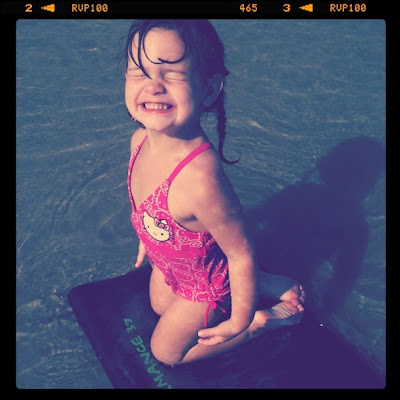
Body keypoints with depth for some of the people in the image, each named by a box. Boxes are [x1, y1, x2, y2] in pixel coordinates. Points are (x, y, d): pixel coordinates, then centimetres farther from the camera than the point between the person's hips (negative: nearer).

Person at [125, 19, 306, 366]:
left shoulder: (200, 178, -47)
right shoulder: (140, 140, -22)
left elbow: (242, 254, -32)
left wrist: (241, 323, -17)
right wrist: (147, 242, 18)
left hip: (207, 280, -7)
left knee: (166, 351, 19)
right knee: (160, 306, 35)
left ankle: (271, 317, 23)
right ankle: (263, 283, 32)